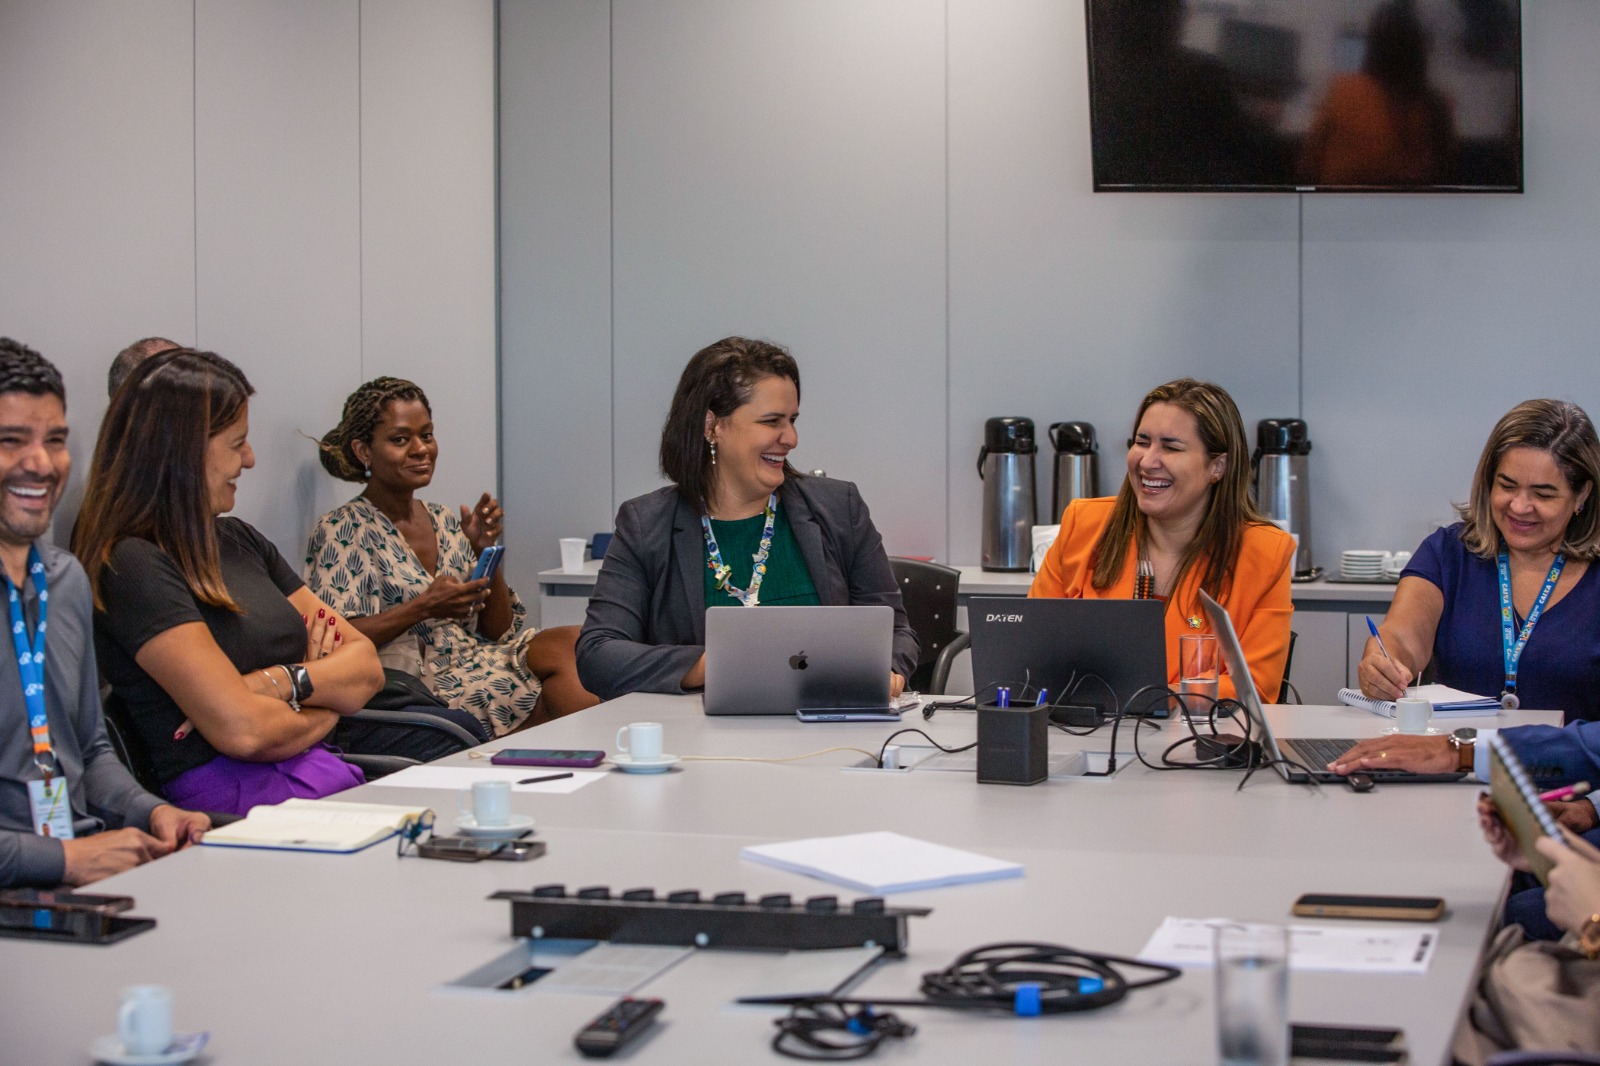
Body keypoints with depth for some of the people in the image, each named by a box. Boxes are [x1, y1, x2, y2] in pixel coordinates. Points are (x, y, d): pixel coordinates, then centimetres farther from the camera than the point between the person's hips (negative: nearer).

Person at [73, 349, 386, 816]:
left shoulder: (240, 540, 19)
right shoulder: (134, 567, -8)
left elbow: (366, 665, 13)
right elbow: (242, 730, -16)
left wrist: (284, 682, -7)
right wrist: (325, 707, 4)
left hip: (322, 775, 8)